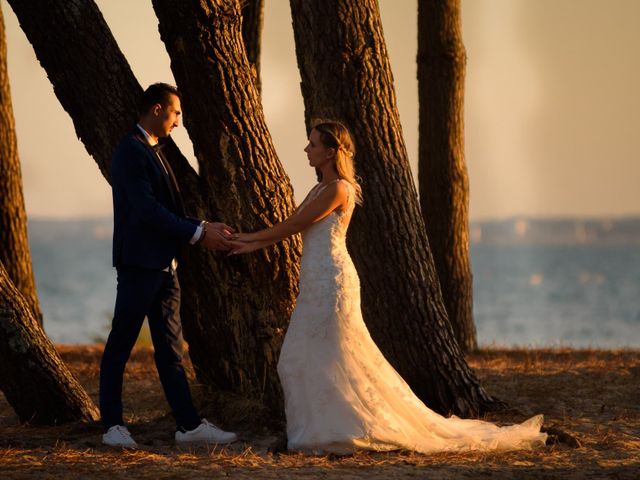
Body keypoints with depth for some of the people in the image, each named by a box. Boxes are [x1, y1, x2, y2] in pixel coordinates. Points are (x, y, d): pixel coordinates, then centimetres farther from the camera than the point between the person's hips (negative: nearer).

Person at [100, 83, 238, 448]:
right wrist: (198, 234, -18)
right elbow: (147, 210, -20)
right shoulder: (131, 152, -13)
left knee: (170, 347, 7)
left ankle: (190, 425, 7)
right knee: (121, 345, 0)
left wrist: (205, 229, 5)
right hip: (140, 263, -9)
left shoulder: (154, 153, 18)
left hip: (164, 266, 9)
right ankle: (113, 425, 6)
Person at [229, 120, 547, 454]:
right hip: (315, 284, 10)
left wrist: (253, 236, -1)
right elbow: (293, 227, 18)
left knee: (331, 359, -6)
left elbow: (294, 225, -11)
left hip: (332, 281, -10)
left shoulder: (338, 189, -12)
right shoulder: (321, 188, 17)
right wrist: (252, 245, 13)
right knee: (298, 360, 10)